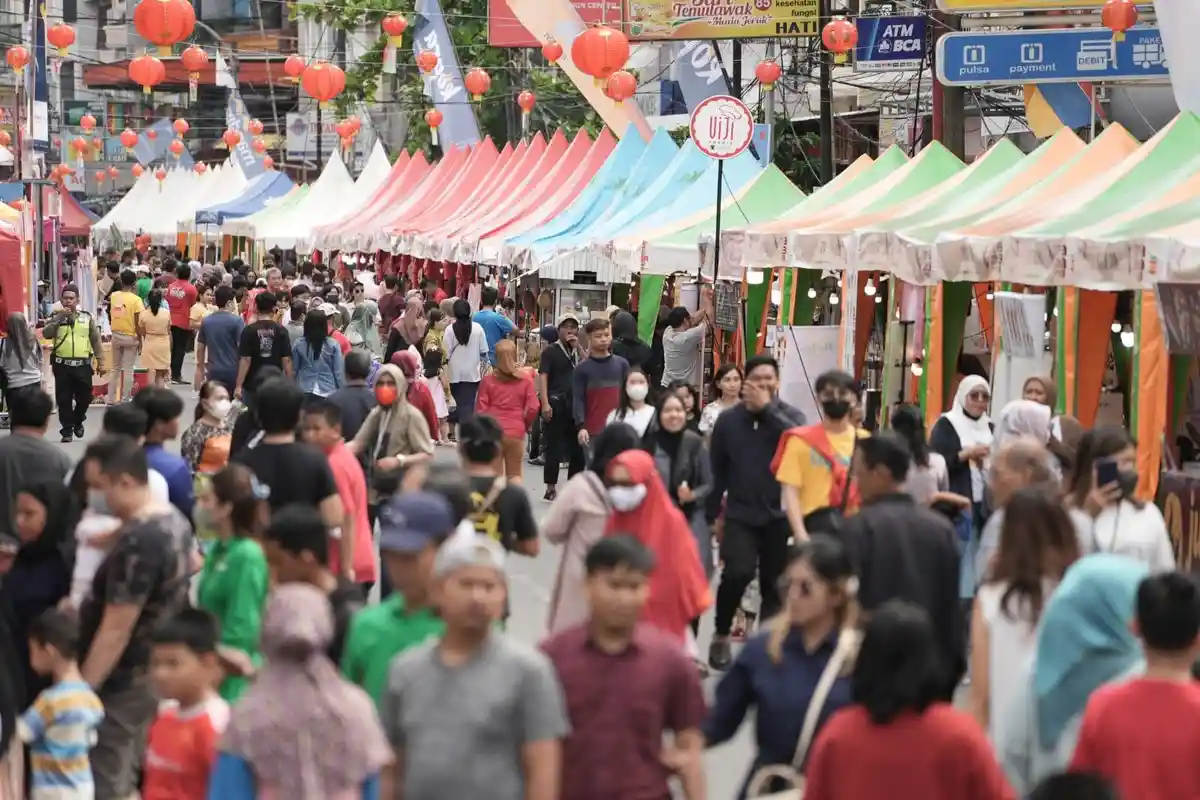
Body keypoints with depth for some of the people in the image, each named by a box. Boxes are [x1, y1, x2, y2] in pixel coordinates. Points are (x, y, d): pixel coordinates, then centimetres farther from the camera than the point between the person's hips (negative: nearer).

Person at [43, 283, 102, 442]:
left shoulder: (87, 317, 7)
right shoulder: (56, 318, 5)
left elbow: (95, 340, 10)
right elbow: (46, 334, -12)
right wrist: (60, 317, -16)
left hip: (83, 365, 1)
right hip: (62, 365, -1)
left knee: (84, 397, 7)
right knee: (64, 399, 0)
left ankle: (78, 421, 33)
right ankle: (67, 430, 9)